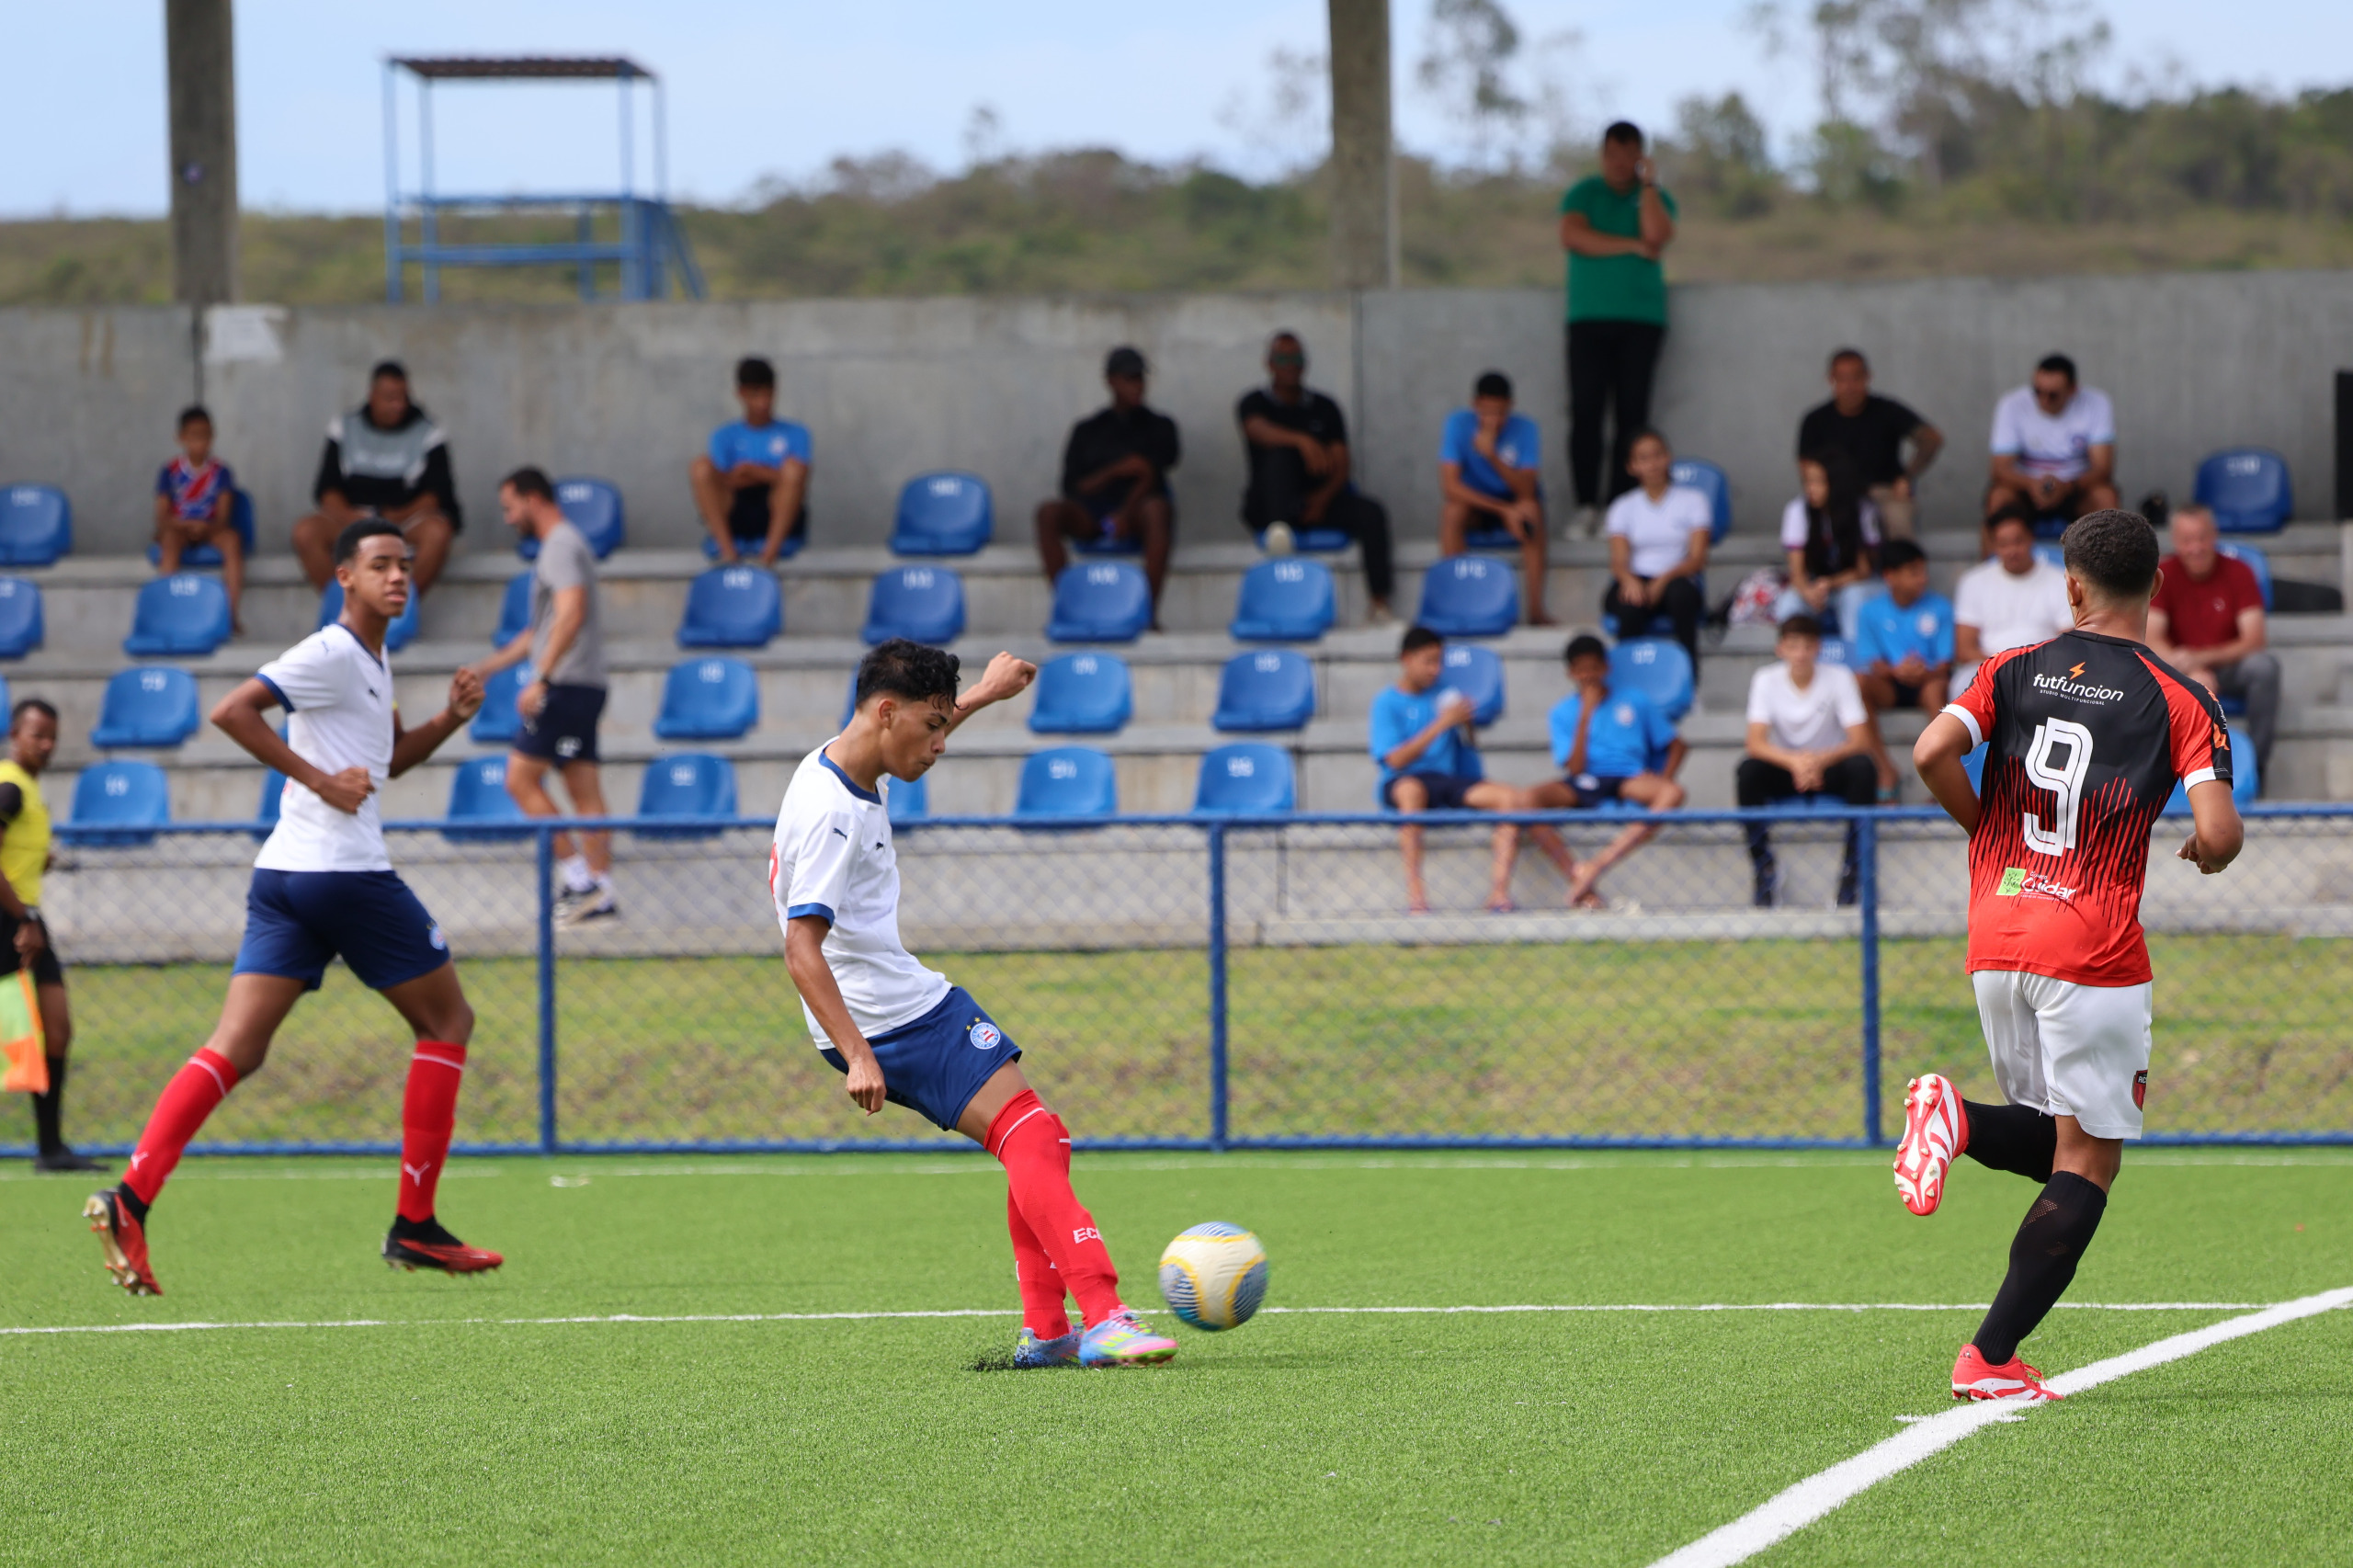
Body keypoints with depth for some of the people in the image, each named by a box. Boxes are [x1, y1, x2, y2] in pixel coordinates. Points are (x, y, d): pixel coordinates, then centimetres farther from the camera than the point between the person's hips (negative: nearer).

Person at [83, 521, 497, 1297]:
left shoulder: (371, 663, 20)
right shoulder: (331, 653, -9)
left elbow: (390, 758, 33)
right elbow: (232, 711, -19)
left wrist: (449, 717, 15)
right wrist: (319, 779, -19)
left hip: (283, 876, 9)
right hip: (346, 870, -9)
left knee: (235, 1050, -2)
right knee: (447, 1021, 7)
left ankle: (131, 1198, -19)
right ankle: (413, 1227, 6)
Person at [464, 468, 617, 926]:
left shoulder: (561, 545, -9)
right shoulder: (561, 544, 23)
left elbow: (571, 613, -22)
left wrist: (542, 679, -26)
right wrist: (490, 666, 29)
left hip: (565, 685, -10)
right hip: (584, 688, 10)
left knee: (522, 779, -8)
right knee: (585, 792, 5)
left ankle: (581, 878, -12)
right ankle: (601, 895, 2)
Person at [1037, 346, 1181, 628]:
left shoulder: (1159, 427, 15)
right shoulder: (1088, 430, 19)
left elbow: (1151, 477, -1)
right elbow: (1072, 487, 6)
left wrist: (1125, 514, -17)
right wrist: (1116, 471, -8)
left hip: (1136, 513, -2)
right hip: (1092, 517, 2)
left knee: (1157, 508, -38)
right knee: (1048, 512, -29)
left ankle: (1150, 613, -38)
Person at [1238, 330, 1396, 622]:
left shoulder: (1324, 408, 15)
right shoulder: (1255, 403, 6)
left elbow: (1342, 464, 6)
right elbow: (1260, 431, -19)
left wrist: (1324, 497, -15)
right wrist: (1302, 440, -39)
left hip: (1318, 500, 3)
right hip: (1267, 506, -3)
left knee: (1371, 512, -23)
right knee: (1280, 453, -30)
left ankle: (1380, 604, -30)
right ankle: (1279, 529, -51)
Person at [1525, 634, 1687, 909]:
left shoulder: (1635, 701, 14)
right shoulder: (1563, 712, 12)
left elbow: (1676, 745, 15)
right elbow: (1574, 769, 0)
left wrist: (1663, 780, -4)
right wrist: (1585, 717, -7)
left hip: (1629, 781, 0)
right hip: (1582, 785, 0)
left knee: (1673, 793, -34)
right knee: (1532, 798, -32)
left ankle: (1597, 866, -43)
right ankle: (1577, 876, -32)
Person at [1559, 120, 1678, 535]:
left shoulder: (1656, 199, 11)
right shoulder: (1582, 195, 10)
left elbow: (1657, 236, -9)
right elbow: (1573, 236, -8)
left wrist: (1647, 185, -6)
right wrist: (1632, 245, -6)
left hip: (1642, 318, 0)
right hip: (1589, 318, 0)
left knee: (1632, 412, -5)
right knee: (1586, 410, -8)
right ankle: (1586, 505, -7)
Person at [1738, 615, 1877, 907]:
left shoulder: (1839, 678, -10)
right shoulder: (1766, 680, -9)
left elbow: (1860, 741, -18)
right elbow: (1756, 743, -19)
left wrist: (1820, 760, -37)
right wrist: (1794, 761, -40)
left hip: (1830, 767, 0)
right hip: (1783, 771, 0)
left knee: (1863, 767, -32)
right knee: (1748, 770, -31)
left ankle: (1851, 869, -23)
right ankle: (1764, 868, -21)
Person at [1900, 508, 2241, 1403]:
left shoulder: (2010, 673, 6)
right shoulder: (2180, 702, -3)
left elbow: (1932, 753, -8)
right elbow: (2220, 835, -13)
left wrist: (1988, 831, 8)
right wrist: (2205, 856, 11)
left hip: (1994, 942, 4)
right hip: (2093, 952, -4)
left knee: (2059, 1147, 19)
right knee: (2086, 1165, 2)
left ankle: (1959, 1121, -12)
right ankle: (1990, 1359, -8)